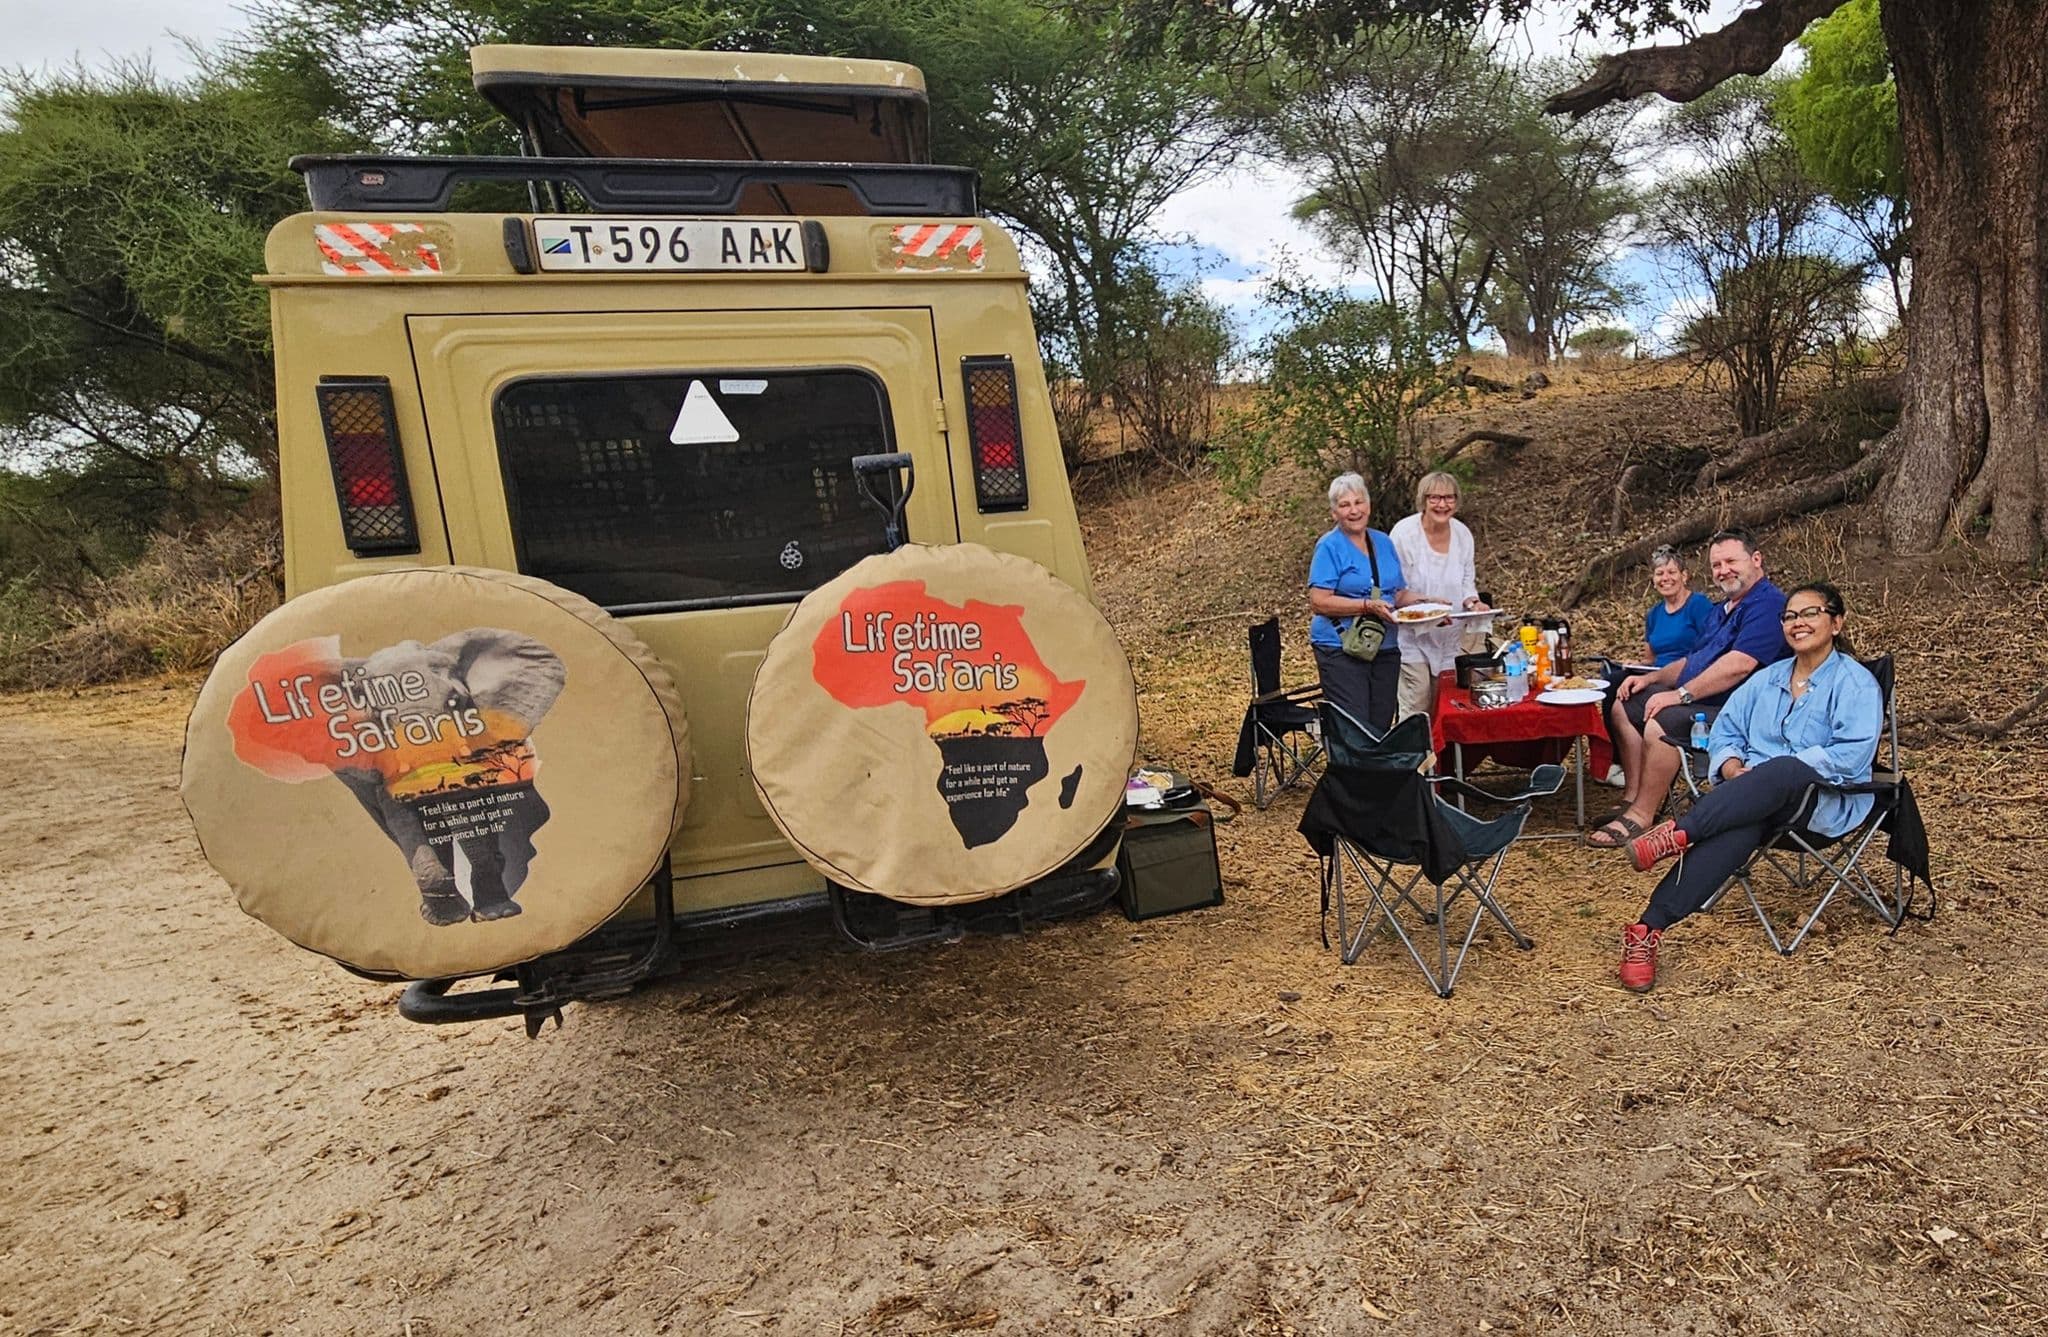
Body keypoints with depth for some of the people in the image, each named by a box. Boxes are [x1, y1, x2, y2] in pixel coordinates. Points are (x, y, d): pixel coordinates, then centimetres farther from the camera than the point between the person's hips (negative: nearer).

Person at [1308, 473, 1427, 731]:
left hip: (1386, 649, 6)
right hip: (1341, 649, -6)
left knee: (1382, 726, 10)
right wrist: (1369, 606, -23)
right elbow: (1318, 602, -16)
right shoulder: (1329, 547, -7)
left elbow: (1399, 595, 19)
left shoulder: (1384, 543, 12)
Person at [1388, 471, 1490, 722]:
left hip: (1449, 639, 6)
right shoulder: (1404, 533, -15)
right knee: (1415, 713, -10)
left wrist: (1472, 602, -9)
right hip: (1412, 638, -5)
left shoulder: (1462, 534, 1)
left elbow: (1467, 582, 12)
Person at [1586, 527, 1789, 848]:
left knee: (1660, 724, -33)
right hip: (1697, 700, 11)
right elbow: (1693, 660, 26)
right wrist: (1652, 678, 9)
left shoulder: (1767, 604, -14)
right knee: (1624, 707, 7)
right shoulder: (1726, 608, 21)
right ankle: (1633, 797, 0)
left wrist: (1682, 694, -25)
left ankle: (1641, 816, -21)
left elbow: (1739, 665, -27)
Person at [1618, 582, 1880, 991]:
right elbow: (1726, 730, 16)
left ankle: (1678, 833, -43)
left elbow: (1852, 756, -13)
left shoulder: (1857, 683, 1)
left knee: (1783, 773, -40)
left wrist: (1768, 774, -19)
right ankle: (1649, 929, -49)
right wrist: (1734, 768, -7)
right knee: (1737, 824, -35)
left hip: (1828, 802, -3)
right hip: (1754, 797, 3)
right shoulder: (1767, 678, 22)